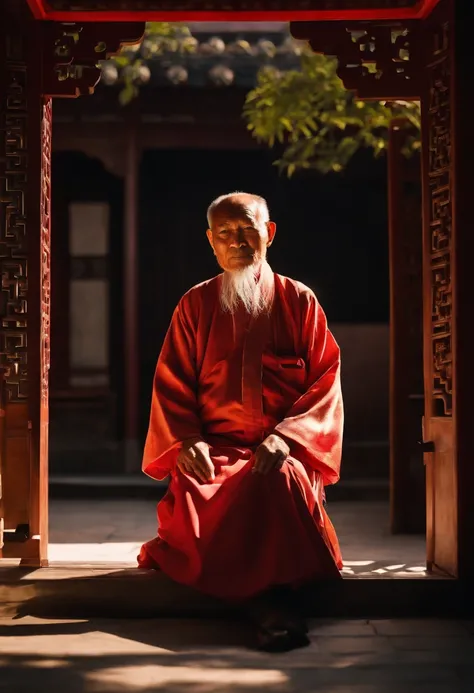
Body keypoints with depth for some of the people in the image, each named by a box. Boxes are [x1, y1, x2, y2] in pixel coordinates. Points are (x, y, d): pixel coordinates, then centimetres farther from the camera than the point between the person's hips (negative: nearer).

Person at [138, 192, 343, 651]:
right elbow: (170, 385, 11)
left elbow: (326, 382, 5)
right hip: (215, 448, 2)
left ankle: (272, 602, -26)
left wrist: (286, 435, -13)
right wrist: (187, 441, -9)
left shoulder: (299, 301, 12)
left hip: (285, 451, -1)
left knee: (281, 477, -37)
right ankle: (271, 601, -27)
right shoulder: (195, 305, 15)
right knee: (191, 493, -32)